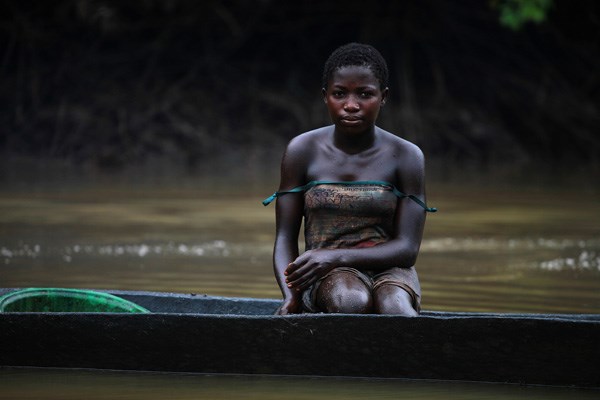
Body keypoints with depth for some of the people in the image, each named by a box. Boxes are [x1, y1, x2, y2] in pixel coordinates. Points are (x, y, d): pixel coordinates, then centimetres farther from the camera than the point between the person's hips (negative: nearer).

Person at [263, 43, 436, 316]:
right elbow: (285, 239, 3)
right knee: (351, 301, -38)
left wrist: (335, 257, -20)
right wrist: (291, 296, -18)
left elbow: (407, 248, -4)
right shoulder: (303, 151, 4)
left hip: (388, 271, 0)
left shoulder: (406, 157, 2)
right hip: (324, 280, 0)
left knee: (395, 308, -38)